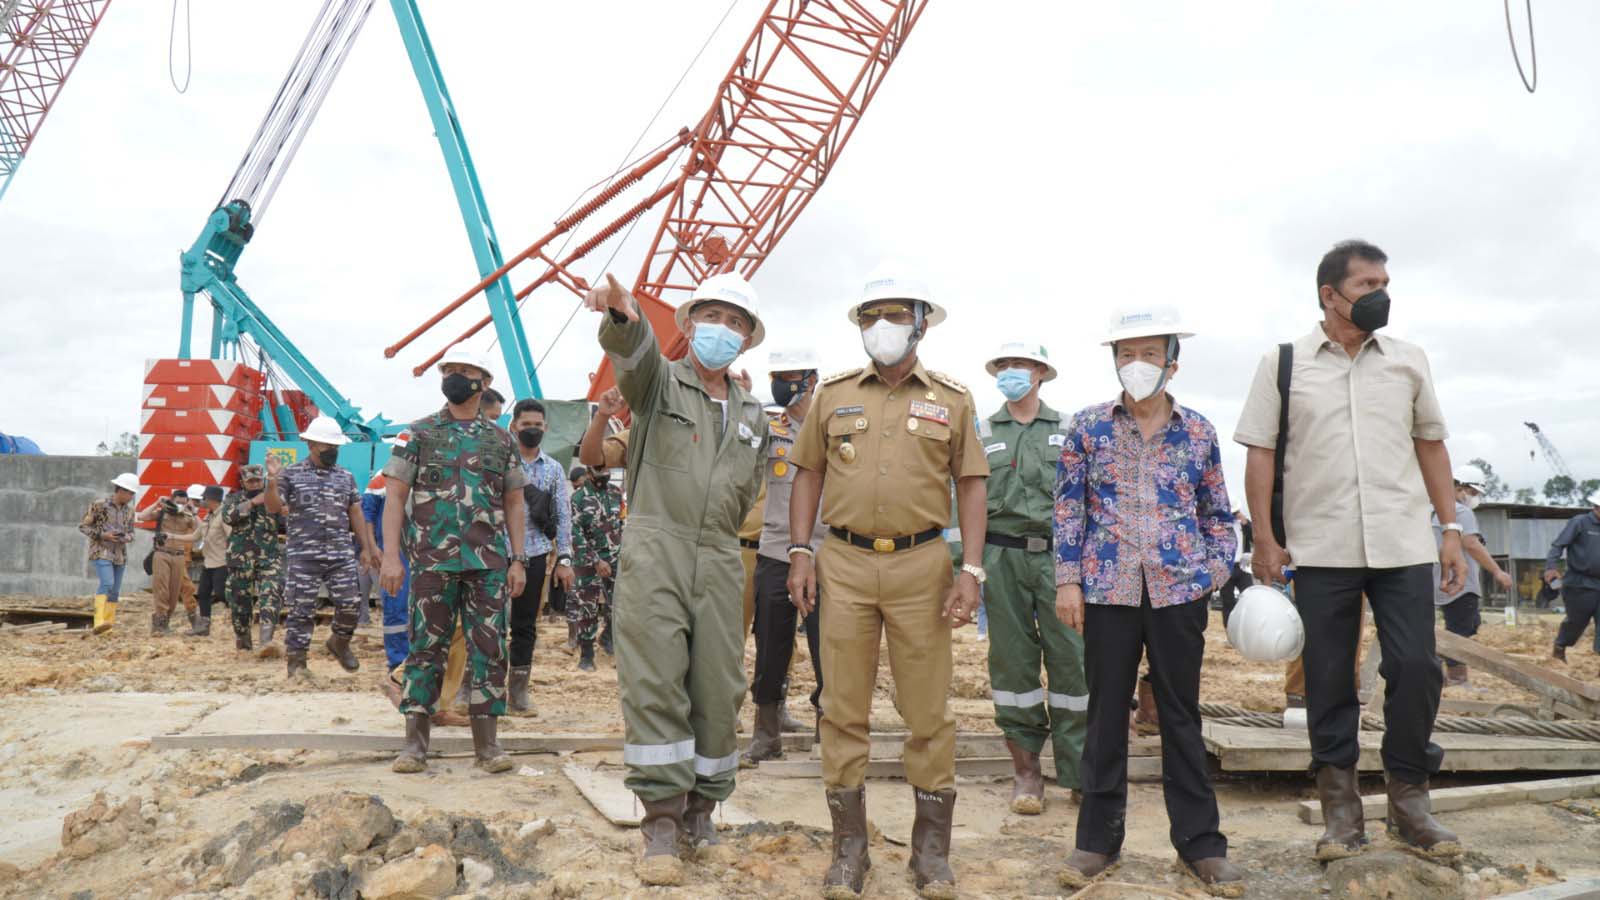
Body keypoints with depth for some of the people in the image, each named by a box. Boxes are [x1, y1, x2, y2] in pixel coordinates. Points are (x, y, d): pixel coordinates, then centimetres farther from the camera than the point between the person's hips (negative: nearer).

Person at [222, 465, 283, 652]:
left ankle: (266, 639, -25)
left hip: (270, 555, 0)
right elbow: (228, 516, -14)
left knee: (271, 593, -19)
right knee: (240, 599, 8)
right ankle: (242, 639, 26)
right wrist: (252, 502, -19)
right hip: (241, 558, 0)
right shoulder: (234, 499, 7)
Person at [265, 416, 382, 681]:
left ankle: (339, 643, 27)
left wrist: (366, 547, 11)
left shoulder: (346, 476, 12)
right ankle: (296, 662, 9)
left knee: (349, 605, 0)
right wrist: (272, 480, -22)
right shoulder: (292, 474, 2)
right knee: (301, 609, -1)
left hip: (342, 555, 3)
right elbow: (273, 508, -5)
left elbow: (355, 513, 15)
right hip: (303, 555, -3)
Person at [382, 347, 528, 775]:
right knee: (426, 649, 3)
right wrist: (391, 556, -8)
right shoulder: (418, 434, 5)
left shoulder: (502, 440, 10)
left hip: (489, 564, 1)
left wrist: (518, 560, 4)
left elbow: (514, 504, 12)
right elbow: (394, 497, 2)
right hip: (432, 562, -1)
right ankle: (415, 743, 11)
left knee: (488, 651, 2)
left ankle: (487, 743, 8)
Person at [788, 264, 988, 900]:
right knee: (844, 708, 5)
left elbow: (971, 486, 5)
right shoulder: (833, 395, 10)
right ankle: (849, 846, 17)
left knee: (928, 709, 4)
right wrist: (800, 552, 1)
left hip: (921, 566, -1)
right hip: (844, 564, 1)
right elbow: (808, 474, 11)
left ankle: (932, 848, 19)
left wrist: (971, 569, -4)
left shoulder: (952, 401, 7)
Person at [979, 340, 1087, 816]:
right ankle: (1025, 769, 13)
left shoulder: (1066, 430, 10)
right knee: (1013, 661, 3)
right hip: (1003, 557, 1)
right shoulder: (982, 433, 11)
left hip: (1058, 555, 0)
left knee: (1071, 660, -3)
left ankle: (1079, 772, 5)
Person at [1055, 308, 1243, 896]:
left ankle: (1200, 843, 19)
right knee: (1106, 716, 8)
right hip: (1108, 589, 0)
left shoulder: (1199, 432, 6)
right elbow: (1069, 509, 2)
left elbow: (1217, 514, 10)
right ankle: (1098, 839, 19)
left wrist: (1217, 575, 0)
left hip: (1179, 591, 1)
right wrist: (1068, 581, -4)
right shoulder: (1088, 427, 3)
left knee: (1181, 717, 9)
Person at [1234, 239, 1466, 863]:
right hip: (1321, 551, -2)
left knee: (1417, 670, -1)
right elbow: (1260, 453, 1)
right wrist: (1264, 540, -5)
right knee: (1328, 682, 4)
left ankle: (1408, 800, 17)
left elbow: (1431, 445, 14)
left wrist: (1451, 528, 8)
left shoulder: (1409, 361, 10)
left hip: (1404, 547, 2)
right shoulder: (1283, 364, 3)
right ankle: (1340, 807, 17)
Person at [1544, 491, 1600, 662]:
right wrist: (1551, 567, -27)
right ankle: (1559, 648, 32)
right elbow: (1558, 545, -13)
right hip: (1579, 584, -5)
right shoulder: (1580, 522, -6)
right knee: (1576, 622, 8)